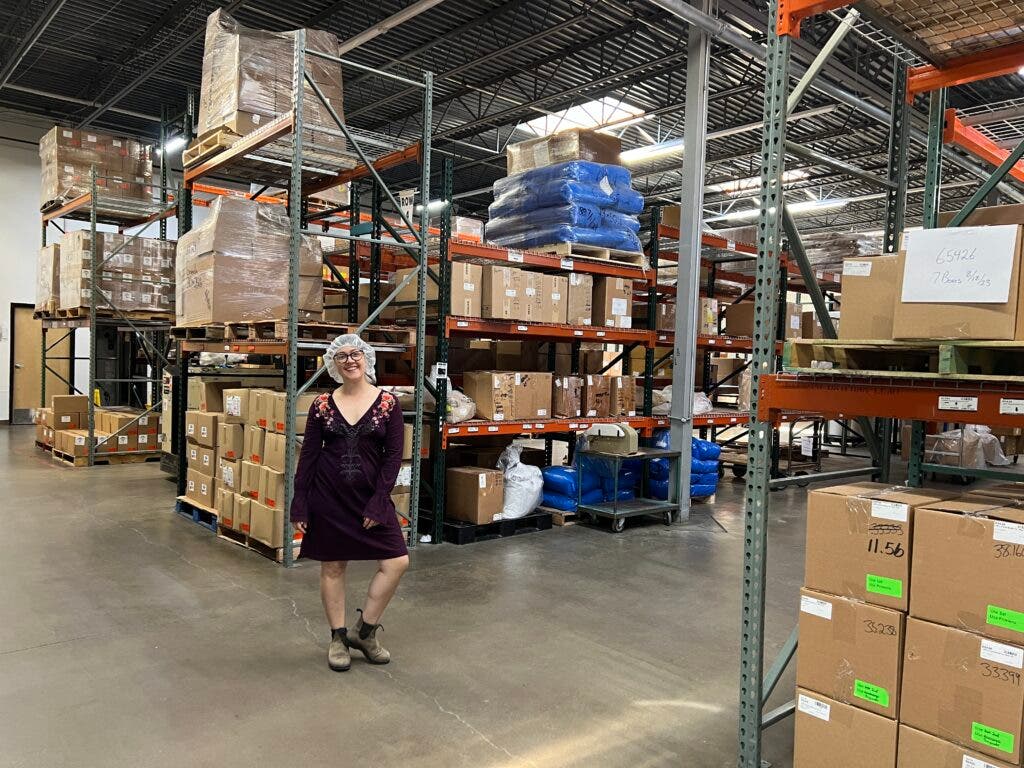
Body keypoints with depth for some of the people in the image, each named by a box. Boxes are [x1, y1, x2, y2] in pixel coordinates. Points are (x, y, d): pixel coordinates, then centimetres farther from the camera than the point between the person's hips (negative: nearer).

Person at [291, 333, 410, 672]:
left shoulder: (388, 402, -3)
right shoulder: (322, 404, 0)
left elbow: (393, 456, -4)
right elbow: (308, 456, 2)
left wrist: (378, 503, -10)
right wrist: (300, 505, -2)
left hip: (370, 496, 0)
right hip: (328, 497, 0)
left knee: (397, 562, -5)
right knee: (333, 567, 8)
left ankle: (364, 630, 15)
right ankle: (338, 638, 26)